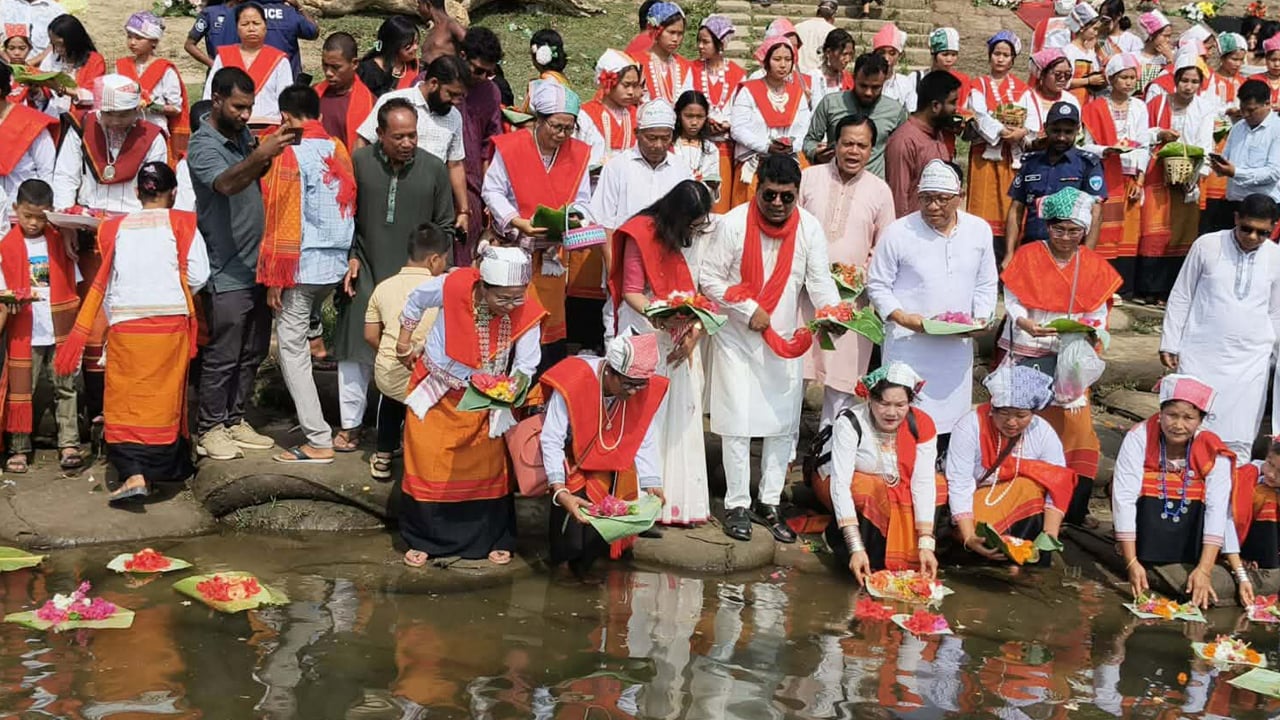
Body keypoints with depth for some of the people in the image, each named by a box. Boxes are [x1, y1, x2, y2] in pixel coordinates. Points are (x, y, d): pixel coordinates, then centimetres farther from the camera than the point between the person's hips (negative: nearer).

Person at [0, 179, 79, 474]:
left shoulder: (60, 240, 5)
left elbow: (73, 281, 8)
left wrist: (76, 323, 2)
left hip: (60, 330, 1)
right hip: (24, 333, -1)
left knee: (65, 388, 5)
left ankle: (69, 444, 11)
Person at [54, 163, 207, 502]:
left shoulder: (115, 227, 10)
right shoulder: (183, 222, 5)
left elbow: (104, 280, 8)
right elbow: (198, 275, -4)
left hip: (124, 322, 1)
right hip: (170, 318, -1)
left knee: (126, 400, 0)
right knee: (164, 397, 9)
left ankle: (133, 473, -14)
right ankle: (163, 468, 18)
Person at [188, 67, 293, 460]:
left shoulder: (245, 135, 10)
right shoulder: (203, 144, -15)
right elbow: (227, 183, -37)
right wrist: (260, 156, -51)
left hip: (257, 265, 8)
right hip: (227, 273, -8)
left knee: (253, 353, 15)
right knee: (222, 356, 0)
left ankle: (234, 420, 26)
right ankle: (210, 428, 11)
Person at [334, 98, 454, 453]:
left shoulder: (435, 168, -1)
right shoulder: (359, 162, -2)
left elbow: (444, 226, 8)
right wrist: (351, 256, 1)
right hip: (366, 274, 1)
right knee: (355, 350, 5)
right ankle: (350, 424, 17)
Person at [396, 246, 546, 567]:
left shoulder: (527, 313, -26)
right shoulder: (453, 287, -29)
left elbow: (525, 364, -16)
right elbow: (416, 299, -6)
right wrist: (404, 342, 3)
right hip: (436, 388, -1)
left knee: (489, 464, 7)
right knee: (428, 462, 3)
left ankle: (494, 539, 24)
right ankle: (422, 539, 19)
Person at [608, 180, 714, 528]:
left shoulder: (702, 236, -1)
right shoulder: (641, 234, -10)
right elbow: (632, 293, -9)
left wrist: (695, 331, -12)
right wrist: (664, 317, -25)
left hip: (684, 335, 4)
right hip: (647, 333, -3)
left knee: (683, 412, 4)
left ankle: (683, 499, 10)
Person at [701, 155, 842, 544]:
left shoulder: (809, 228, -5)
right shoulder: (733, 223, -12)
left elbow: (819, 281, -7)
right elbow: (710, 278, -9)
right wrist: (748, 310, -17)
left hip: (786, 340, 3)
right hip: (737, 338, -3)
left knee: (784, 424, 8)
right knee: (738, 423, -2)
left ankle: (769, 503, 21)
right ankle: (737, 505, 11)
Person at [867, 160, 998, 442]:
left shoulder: (980, 230, 6)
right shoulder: (897, 233, -6)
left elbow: (986, 284, 14)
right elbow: (877, 285, -1)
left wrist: (980, 319, -4)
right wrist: (902, 317, -15)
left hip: (957, 347, 4)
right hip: (908, 346, -3)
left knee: (950, 418, 8)